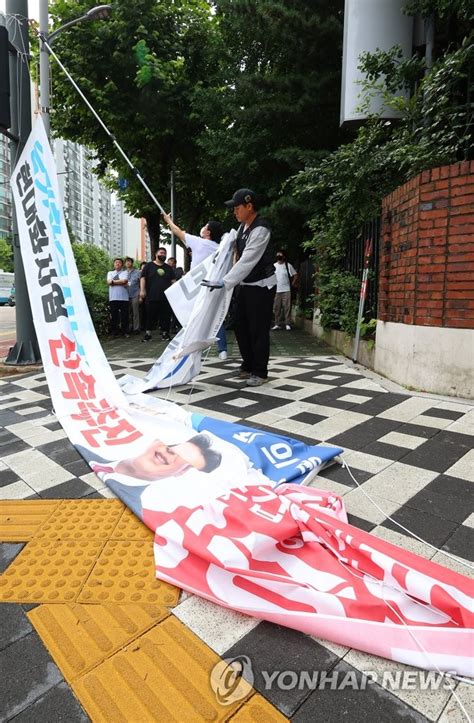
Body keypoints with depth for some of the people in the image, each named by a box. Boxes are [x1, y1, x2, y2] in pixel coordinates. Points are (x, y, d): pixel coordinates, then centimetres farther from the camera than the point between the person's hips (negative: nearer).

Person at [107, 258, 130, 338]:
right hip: (113, 298, 1)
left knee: (124, 316, 0)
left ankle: (125, 332, 10)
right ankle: (115, 333, 8)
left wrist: (113, 281, -1)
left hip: (124, 298, -1)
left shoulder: (125, 272, 12)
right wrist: (121, 283, -4)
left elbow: (124, 281, -8)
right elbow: (108, 282, -1)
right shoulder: (110, 273, 17)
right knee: (114, 316, 1)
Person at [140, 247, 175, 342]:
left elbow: (173, 280, 17)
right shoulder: (149, 266, 8)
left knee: (165, 316, 2)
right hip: (151, 297, -2)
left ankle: (165, 333, 13)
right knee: (150, 316, 0)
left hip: (166, 297, 3)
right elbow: (143, 278, 2)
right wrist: (142, 290, -8)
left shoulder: (168, 268, 17)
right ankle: (148, 333, 8)